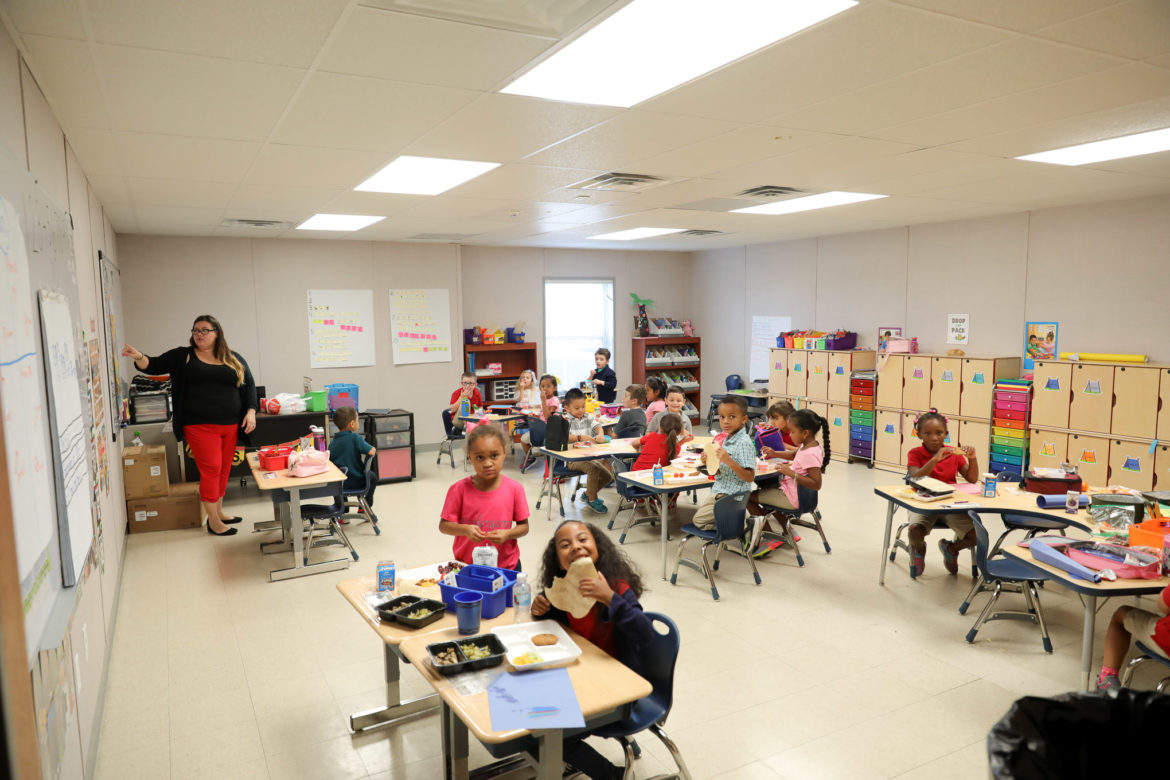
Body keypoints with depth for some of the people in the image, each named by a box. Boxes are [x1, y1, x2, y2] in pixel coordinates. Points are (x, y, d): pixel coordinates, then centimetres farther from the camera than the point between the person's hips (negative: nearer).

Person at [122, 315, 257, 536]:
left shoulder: (234, 360, 12)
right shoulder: (182, 356, 7)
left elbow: (249, 386, 12)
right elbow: (154, 366, 2)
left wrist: (251, 412, 2)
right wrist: (139, 357, -19)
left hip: (230, 426, 3)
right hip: (200, 426, -3)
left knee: (224, 470, 10)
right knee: (211, 469, -8)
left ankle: (219, 512, 26)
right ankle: (213, 521, 1)